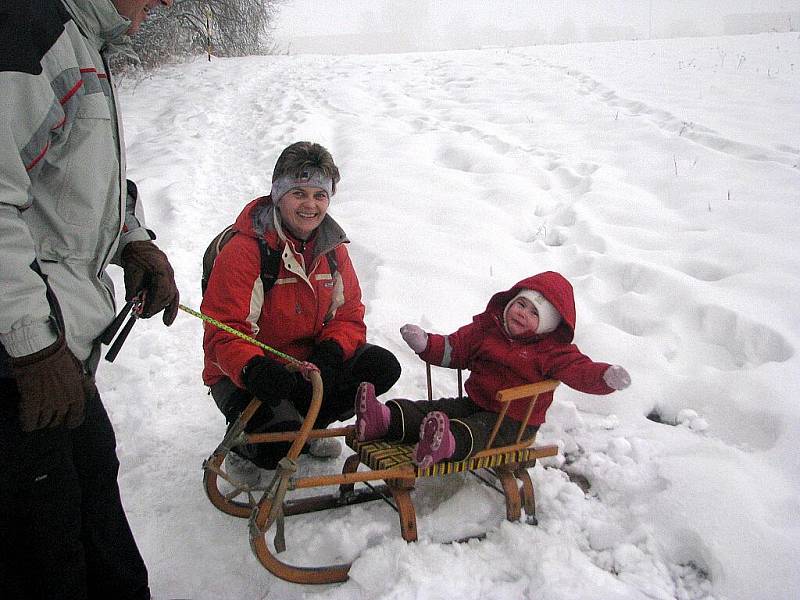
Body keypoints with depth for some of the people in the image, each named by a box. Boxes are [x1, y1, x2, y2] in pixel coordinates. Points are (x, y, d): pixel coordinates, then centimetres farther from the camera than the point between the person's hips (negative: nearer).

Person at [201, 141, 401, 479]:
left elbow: (349, 314, 2)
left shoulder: (331, 247, 0)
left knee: (382, 366, -13)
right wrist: (255, 369, -45)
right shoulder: (244, 251, -20)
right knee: (280, 436, -33)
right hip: (243, 375, -6)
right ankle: (245, 445, 8)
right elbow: (223, 334, -24)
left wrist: (330, 352, -20)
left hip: (308, 363, 6)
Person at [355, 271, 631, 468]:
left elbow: (581, 370, -15)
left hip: (514, 421, -5)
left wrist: (606, 376, -37)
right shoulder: (487, 327, 10)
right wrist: (424, 344, -4)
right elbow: (454, 349, 13)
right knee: (429, 411, -17)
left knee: (475, 431, -37)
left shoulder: (553, 351, -3)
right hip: (475, 404, 5)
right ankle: (383, 419, -36)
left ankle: (446, 443, -65)